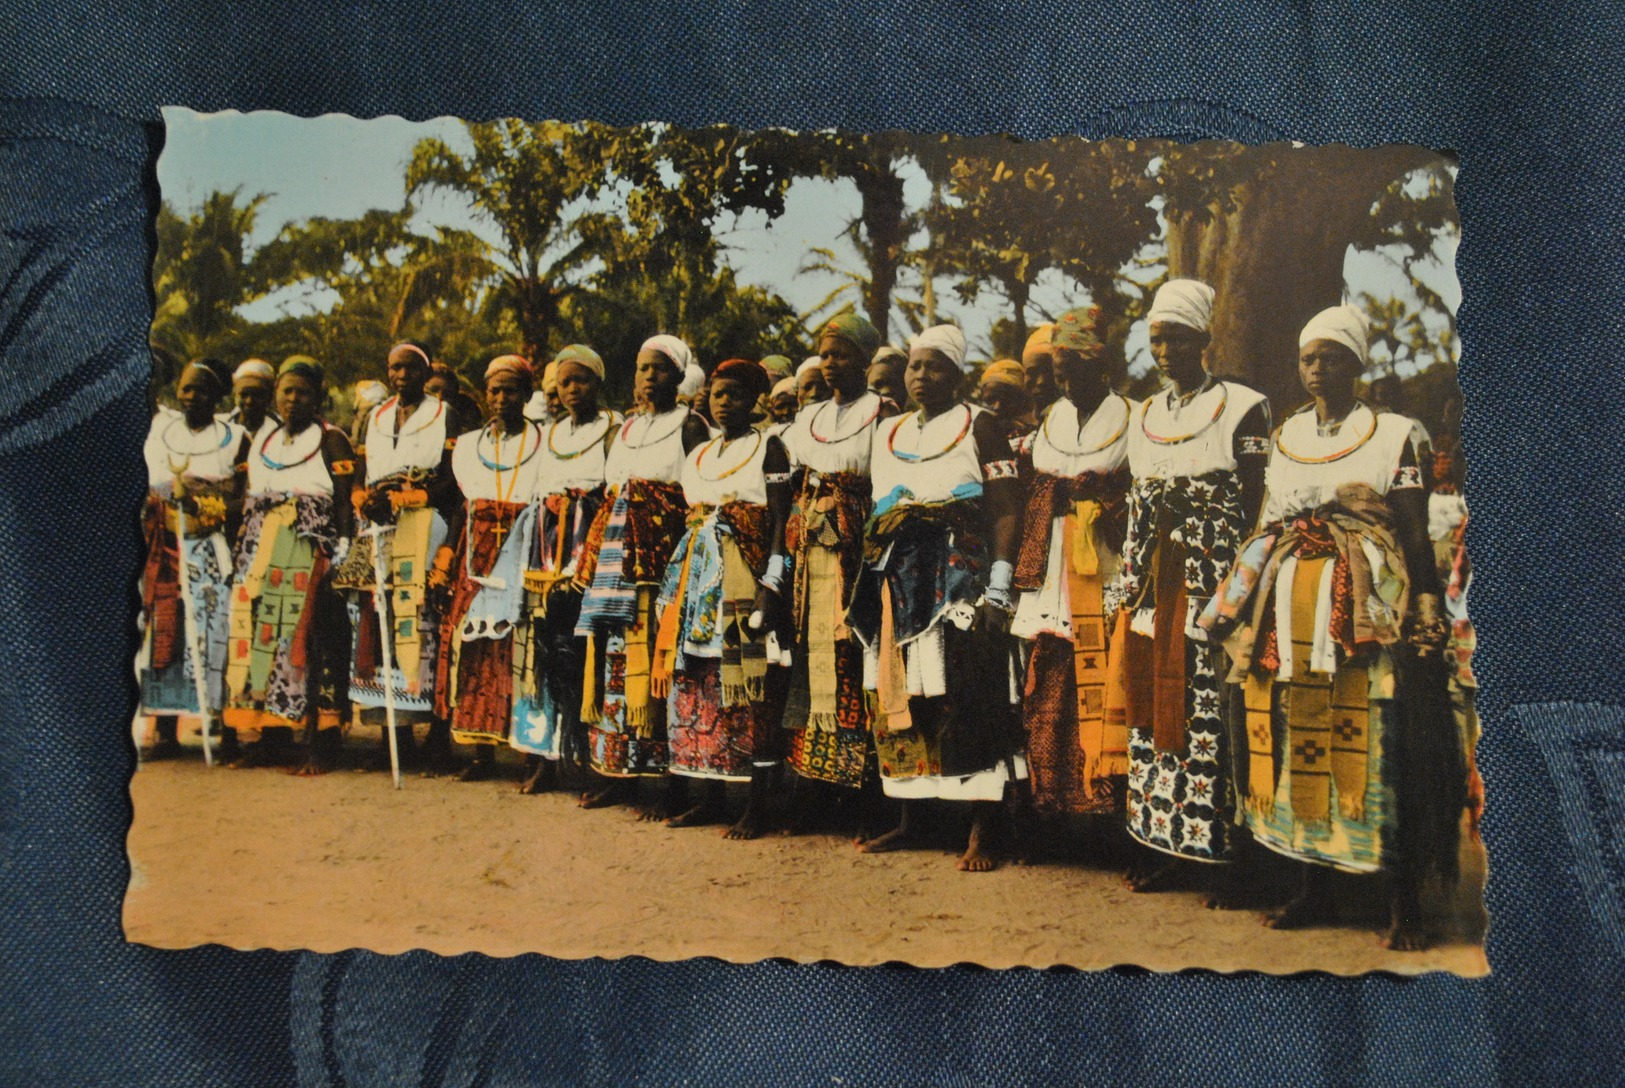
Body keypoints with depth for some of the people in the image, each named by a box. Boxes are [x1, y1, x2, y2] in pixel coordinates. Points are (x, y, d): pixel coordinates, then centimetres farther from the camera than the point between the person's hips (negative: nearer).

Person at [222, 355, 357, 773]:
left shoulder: (331, 441, 2)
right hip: (262, 551, 6)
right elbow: (249, 504, 22)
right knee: (259, 632, 2)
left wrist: (342, 554, -14)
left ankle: (314, 743, -9)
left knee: (305, 634, -11)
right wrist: (243, 551, 13)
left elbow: (346, 502, -5)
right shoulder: (263, 444, 20)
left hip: (310, 547, -6)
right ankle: (271, 738, 9)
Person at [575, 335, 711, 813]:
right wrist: (589, 563, 11)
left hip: (662, 550, -7)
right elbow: (608, 496, 19)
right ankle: (620, 773, 13)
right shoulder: (626, 429, 21)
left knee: (654, 657, -9)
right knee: (612, 657, 5)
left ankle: (669, 779, -3)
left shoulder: (689, 425, 2)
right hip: (615, 552, 7)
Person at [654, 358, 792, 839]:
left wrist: (771, 584, -15)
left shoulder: (767, 448, 2)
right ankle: (712, 797, 12)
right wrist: (676, 586, 13)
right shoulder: (697, 456, 20)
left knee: (745, 679, -8)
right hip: (698, 570, 6)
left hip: (745, 569, -6)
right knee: (698, 680, 3)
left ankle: (756, 804, -2)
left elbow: (780, 518, -6)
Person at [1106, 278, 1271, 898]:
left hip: (1214, 584, -5)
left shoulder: (1242, 408, -1)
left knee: (1211, 711, -6)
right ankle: (1163, 845, 15)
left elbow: (1253, 507, -4)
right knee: (1151, 704, 5)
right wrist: (1128, 586, 10)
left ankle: (1221, 854, 4)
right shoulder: (1143, 416, 16)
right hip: (1154, 585, 6)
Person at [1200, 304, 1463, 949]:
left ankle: (1405, 906, 6)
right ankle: (1315, 890, 17)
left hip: (1365, 611, -4)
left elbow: (1416, 534, 0)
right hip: (1289, 614, 4)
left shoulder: (1393, 434, 5)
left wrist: (1427, 607, -10)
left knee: (1376, 748, -6)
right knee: (1297, 744, 5)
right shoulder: (1284, 438, 16)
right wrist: (1236, 602, 10)